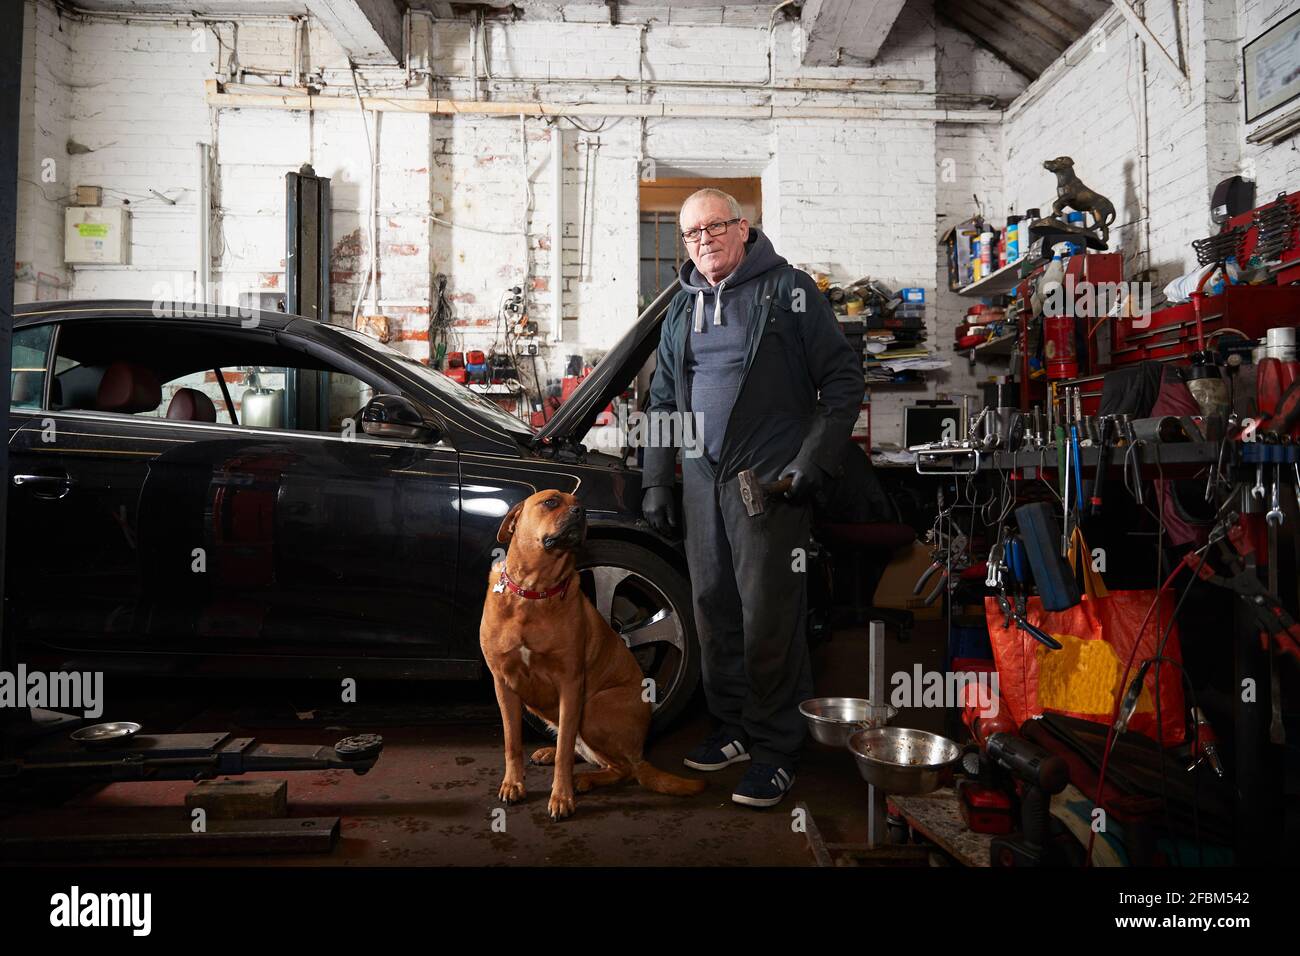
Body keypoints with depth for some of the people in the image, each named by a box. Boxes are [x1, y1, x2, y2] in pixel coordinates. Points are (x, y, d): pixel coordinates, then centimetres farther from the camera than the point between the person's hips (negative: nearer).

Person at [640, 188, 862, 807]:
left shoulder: (788, 289, 0)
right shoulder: (681, 308, 18)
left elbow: (843, 381, -2)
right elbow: (662, 402, 22)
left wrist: (814, 459, -10)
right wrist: (655, 483, 15)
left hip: (771, 482, -6)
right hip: (701, 481, 6)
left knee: (769, 620, -4)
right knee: (713, 612, 11)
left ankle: (776, 752, 10)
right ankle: (735, 729, 28)